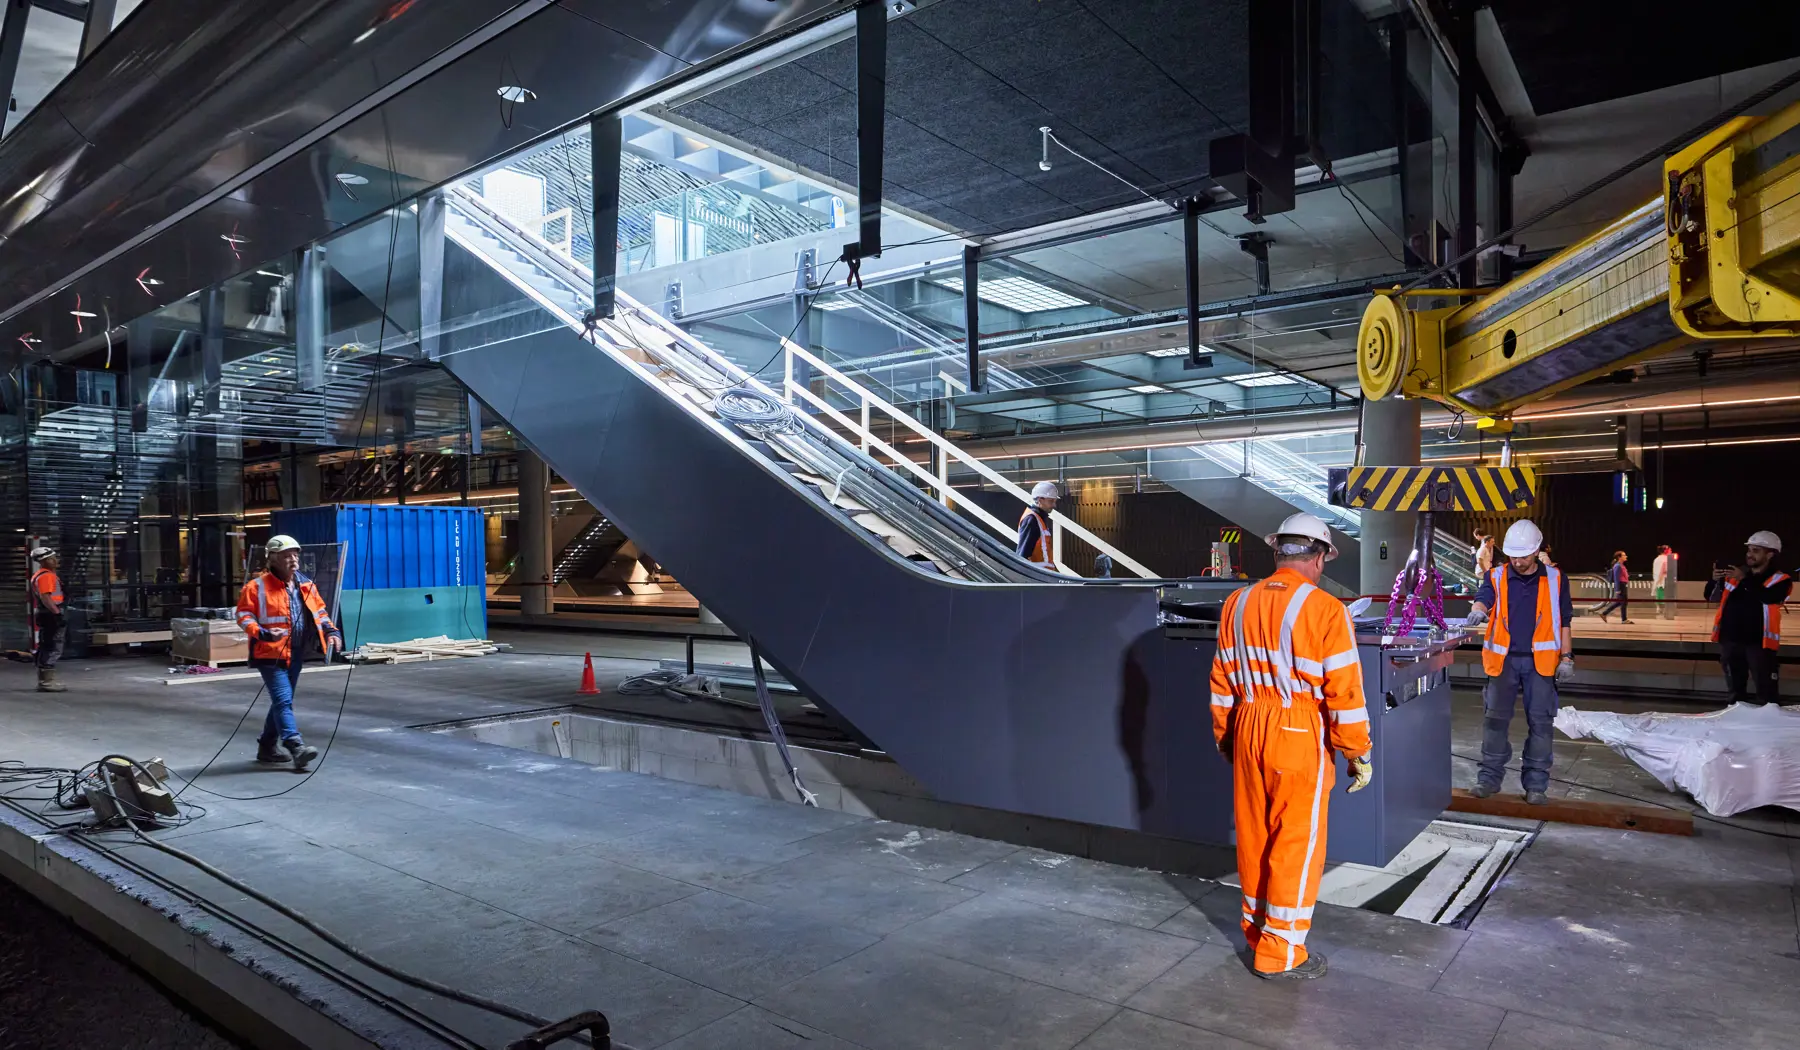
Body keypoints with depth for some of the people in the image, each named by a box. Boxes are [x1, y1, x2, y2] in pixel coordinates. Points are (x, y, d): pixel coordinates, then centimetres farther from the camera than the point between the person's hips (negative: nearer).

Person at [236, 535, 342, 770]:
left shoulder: (306, 585, 10)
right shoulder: (257, 587, -8)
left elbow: (319, 611, 18)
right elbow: (243, 614, -7)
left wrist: (331, 630, 3)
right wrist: (262, 633, -23)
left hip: (296, 654, 7)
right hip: (271, 653, -7)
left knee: (282, 701, 15)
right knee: (283, 700, -14)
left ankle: (267, 747, 28)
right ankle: (296, 747, -20)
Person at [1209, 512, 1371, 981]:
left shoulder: (1238, 603, 4)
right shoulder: (1325, 610, -14)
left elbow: (1222, 682, 9)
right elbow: (1345, 692, -12)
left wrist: (1225, 736, 20)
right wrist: (1359, 753, -2)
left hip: (1248, 730, 6)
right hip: (1300, 736, -5)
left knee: (1254, 834, 17)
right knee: (1297, 842, 6)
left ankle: (1257, 928, 33)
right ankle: (1280, 951, 15)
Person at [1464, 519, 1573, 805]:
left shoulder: (1555, 579, 6)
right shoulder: (1497, 577, 4)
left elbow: (1564, 621, 8)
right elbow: (1484, 598, -14)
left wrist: (1566, 658, 2)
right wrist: (1477, 611, -37)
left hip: (1540, 662, 0)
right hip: (1504, 660, 0)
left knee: (1540, 722, 2)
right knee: (1495, 718, 3)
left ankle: (1536, 783, 11)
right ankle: (1490, 775, 13)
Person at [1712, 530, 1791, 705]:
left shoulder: (1780, 580, -3)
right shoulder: (1735, 573, 9)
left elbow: (1768, 597, -23)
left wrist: (1745, 580, -24)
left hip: (1758, 642, -4)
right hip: (1730, 639, 4)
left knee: (1766, 694, 0)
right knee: (1736, 691, 17)